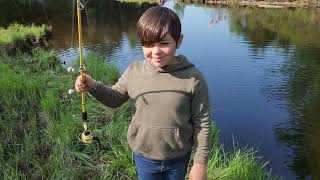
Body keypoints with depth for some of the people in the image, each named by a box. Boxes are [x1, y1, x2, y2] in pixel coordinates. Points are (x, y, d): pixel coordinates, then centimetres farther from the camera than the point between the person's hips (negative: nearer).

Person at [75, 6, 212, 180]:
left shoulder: (193, 78, -20)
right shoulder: (134, 71, -12)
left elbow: (202, 123, -12)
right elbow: (115, 98, 4)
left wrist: (200, 163, -8)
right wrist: (93, 86, -16)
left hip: (178, 159, -1)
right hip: (144, 156, 2)